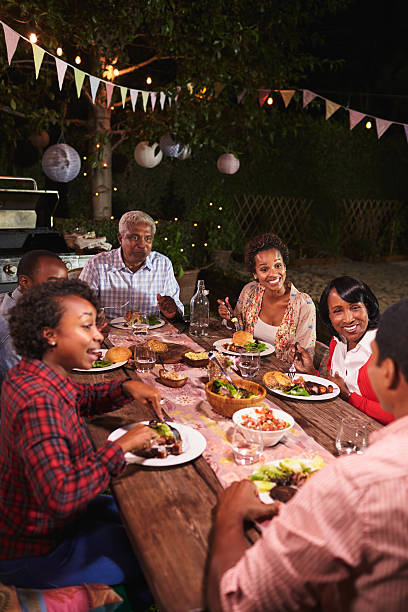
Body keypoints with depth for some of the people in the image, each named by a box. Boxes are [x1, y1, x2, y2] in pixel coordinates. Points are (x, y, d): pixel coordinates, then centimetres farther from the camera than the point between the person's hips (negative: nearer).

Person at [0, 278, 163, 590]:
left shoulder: (31, 373, -5)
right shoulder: (38, 401, -36)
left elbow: (83, 398, 13)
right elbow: (59, 496, -44)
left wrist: (127, 388, -6)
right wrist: (121, 446, -33)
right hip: (32, 553, -9)